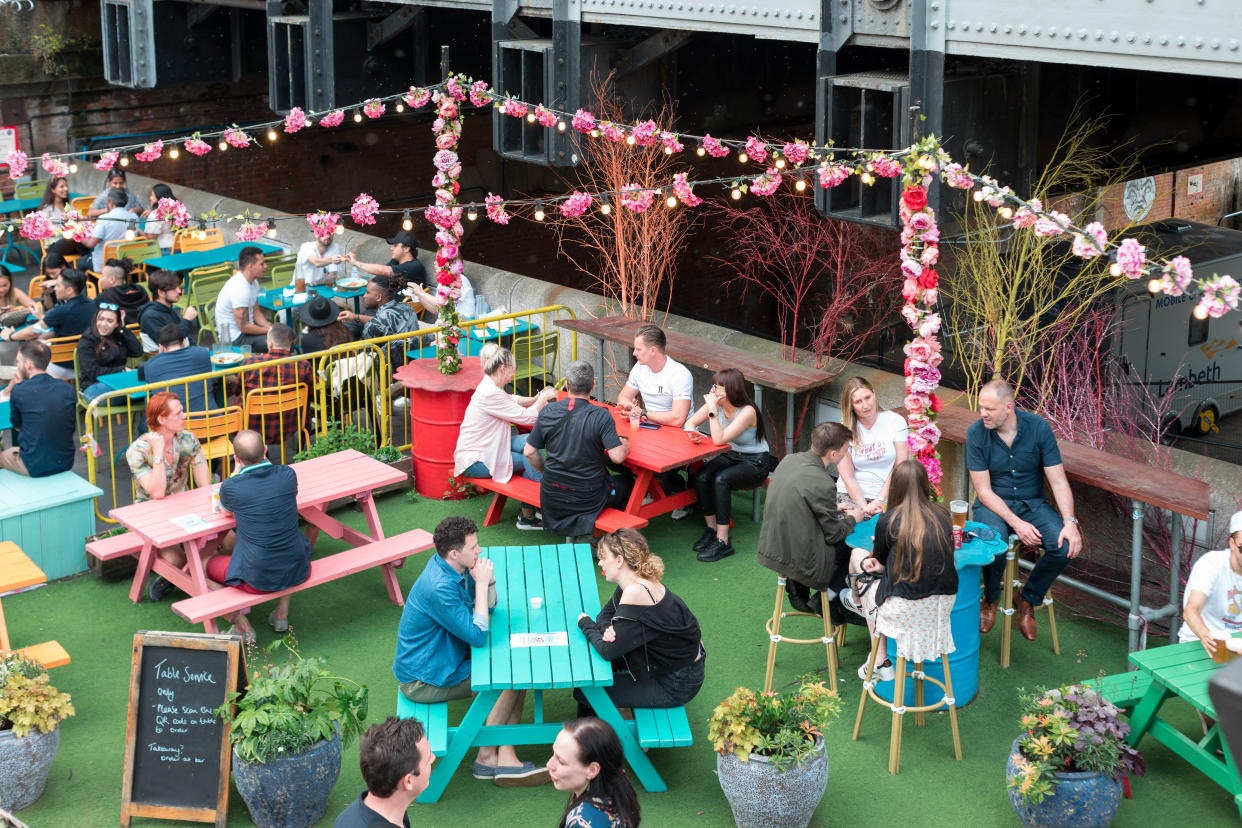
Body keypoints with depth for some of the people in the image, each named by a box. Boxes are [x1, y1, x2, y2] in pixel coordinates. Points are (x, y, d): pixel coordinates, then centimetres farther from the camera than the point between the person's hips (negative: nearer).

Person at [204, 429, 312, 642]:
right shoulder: (288, 475, -9)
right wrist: (263, 458, 18)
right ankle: (282, 613, 32)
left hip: (258, 579, -3)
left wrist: (237, 469, 14)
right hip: (297, 572, 3)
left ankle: (242, 626, 16)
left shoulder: (231, 487, -16)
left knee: (211, 565, 25)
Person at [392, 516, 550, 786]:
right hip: (424, 680, -10)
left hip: (445, 658, 10)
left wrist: (487, 580, -10)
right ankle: (487, 757, 5)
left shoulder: (455, 568, -1)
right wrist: (481, 583, -23)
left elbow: (489, 605, 11)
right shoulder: (439, 587, -30)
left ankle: (505, 756, -4)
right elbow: (477, 635, -26)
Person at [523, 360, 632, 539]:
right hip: (587, 500, -4)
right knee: (626, 484, 24)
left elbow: (529, 452, 0)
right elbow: (617, 457, -21)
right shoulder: (601, 416, -17)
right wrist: (625, 445, 2)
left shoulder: (548, 412, -5)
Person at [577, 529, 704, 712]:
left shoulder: (635, 593, -28)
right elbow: (605, 614, 12)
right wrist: (607, 630, -13)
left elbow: (608, 651, -27)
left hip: (675, 685, -10)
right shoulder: (634, 583, 1)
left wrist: (586, 624, -7)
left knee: (584, 693, -7)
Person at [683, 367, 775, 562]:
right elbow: (690, 423, 1)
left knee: (720, 480, -32)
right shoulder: (716, 404, -7)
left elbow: (719, 439, -33)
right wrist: (693, 433, -22)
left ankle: (722, 541, -25)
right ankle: (711, 529, -5)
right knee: (701, 477, -22)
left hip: (756, 463, -6)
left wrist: (712, 409, -33)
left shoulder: (747, 411, -26)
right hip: (731, 456, 6)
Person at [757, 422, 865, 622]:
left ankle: (797, 591, 26)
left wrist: (833, 508, 17)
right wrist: (852, 519, 8)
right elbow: (833, 534, -12)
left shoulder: (789, 460, -1)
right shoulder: (823, 484, -25)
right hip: (799, 559, -8)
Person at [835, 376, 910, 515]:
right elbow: (847, 477, -1)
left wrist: (879, 500, -8)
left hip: (886, 496, 0)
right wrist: (864, 507, -10)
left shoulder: (896, 422, 1)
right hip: (851, 495, 0)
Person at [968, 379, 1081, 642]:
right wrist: (1016, 523, -24)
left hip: (1032, 503, 2)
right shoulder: (976, 432, -12)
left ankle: (1028, 600, 3)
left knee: (1065, 546, -25)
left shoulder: (1038, 427, -11)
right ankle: (991, 600, -1)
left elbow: (1058, 480, -9)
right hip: (993, 504, -2)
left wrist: (1070, 522, -23)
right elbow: (984, 490, -11)